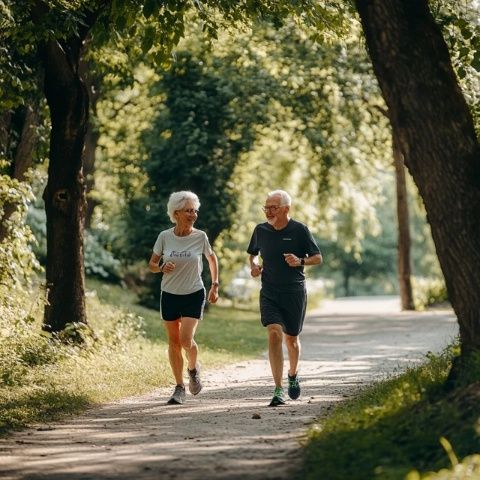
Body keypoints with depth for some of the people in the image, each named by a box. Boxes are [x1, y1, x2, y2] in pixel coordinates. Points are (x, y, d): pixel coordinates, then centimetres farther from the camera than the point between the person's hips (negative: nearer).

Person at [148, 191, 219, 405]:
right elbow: (152, 264, 4)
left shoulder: (200, 237, -6)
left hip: (194, 295, -2)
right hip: (170, 295, 2)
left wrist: (215, 286, 11)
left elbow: (212, 258, 12)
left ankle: (193, 369, 18)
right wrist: (162, 268, -19)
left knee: (186, 341, -15)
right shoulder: (165, 237, -5)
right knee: (174, 342, 5)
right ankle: (179, 388, 17)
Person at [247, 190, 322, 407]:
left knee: (291, 338, 10)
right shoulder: (260, 230, 4)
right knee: (274, 334, -17)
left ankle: (293, 375, 42)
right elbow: (253, 253, 22)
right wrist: (254, 265, -1)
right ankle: (279, 390, -20)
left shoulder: (299, 230, -5)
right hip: (269, 293, 1)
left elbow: (318, 258, 0)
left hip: (294, 292, -1)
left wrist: (300, 261, -19)